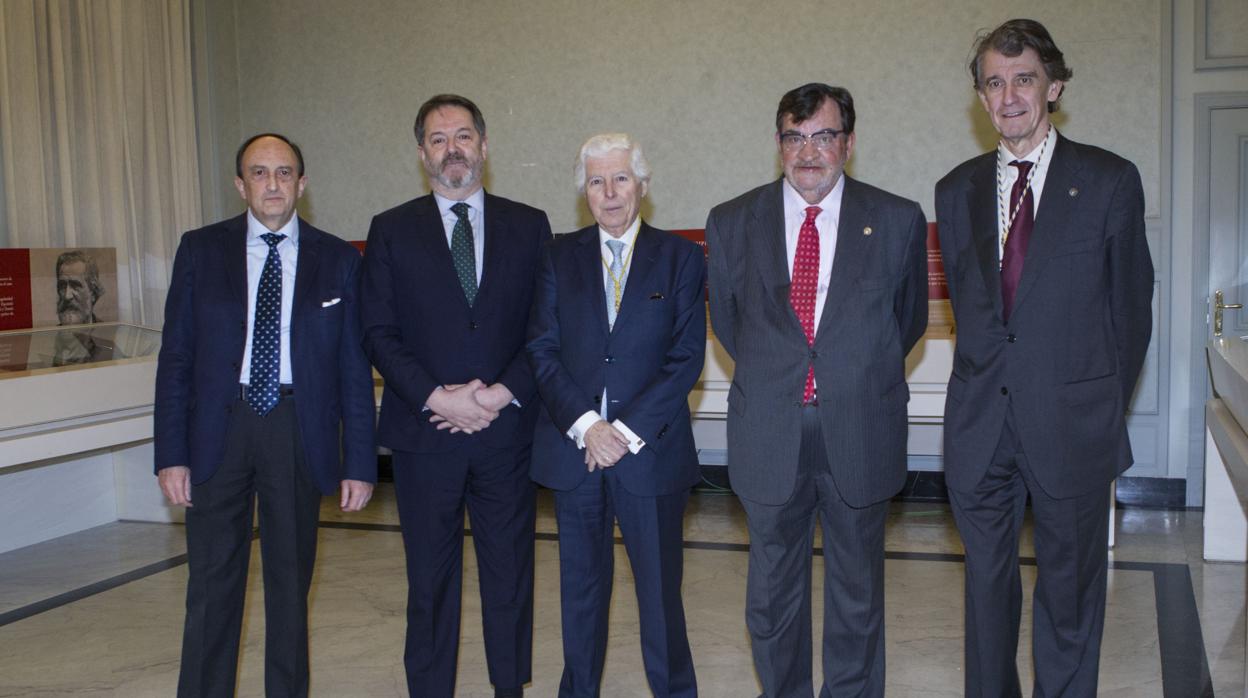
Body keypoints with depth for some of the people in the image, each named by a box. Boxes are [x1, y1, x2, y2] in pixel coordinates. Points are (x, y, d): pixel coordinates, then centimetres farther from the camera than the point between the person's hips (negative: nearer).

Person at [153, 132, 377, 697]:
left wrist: (359, 462, -2)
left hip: (299, 432, 0)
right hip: (220, 427, 0)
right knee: (212, 585, 5)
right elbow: (175, 357, 2)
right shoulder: (200, 250, 3)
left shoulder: (338, 260, 2)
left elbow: (354, 368, 2)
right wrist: (171, 454, -4)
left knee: (291, 582, 11)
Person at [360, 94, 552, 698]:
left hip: (507, 430, 1)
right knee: (430, 580, 8)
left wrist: (501, 394, -11)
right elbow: (379, 333, 0)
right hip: (424, 433, 0)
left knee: (511, 574, 9)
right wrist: (436, 398, -13)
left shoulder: (529, 227, 6)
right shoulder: (391, 230, 6)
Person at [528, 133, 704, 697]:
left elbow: (687, 357, -4)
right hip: (574, 447, 2)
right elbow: (542, 349, 1)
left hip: (650, 449, -2)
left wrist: (627, 430, -12)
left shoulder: (680, 257, 2)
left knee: (660, 586, 6)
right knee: (581, 585, 13)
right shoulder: (560, 256, 7)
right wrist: (586, 424, -12)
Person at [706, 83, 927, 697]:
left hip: (860, 435, 0)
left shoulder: (898, 221, -1)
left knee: (858, 598, 13)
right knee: (772, 598, 12)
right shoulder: (731, 223, 2)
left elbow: (909, 319, 12)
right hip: (768, 436, 1)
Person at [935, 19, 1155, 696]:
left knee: (1071, 584, 10)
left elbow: (1132, 308, 2)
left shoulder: (1111, 181, -2)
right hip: (980, 424, 3)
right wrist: (990, 383, 7)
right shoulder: (957, 190, 7)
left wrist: (1105, 409, 2)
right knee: (986, 582, 14)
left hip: (1071, 424, -3)